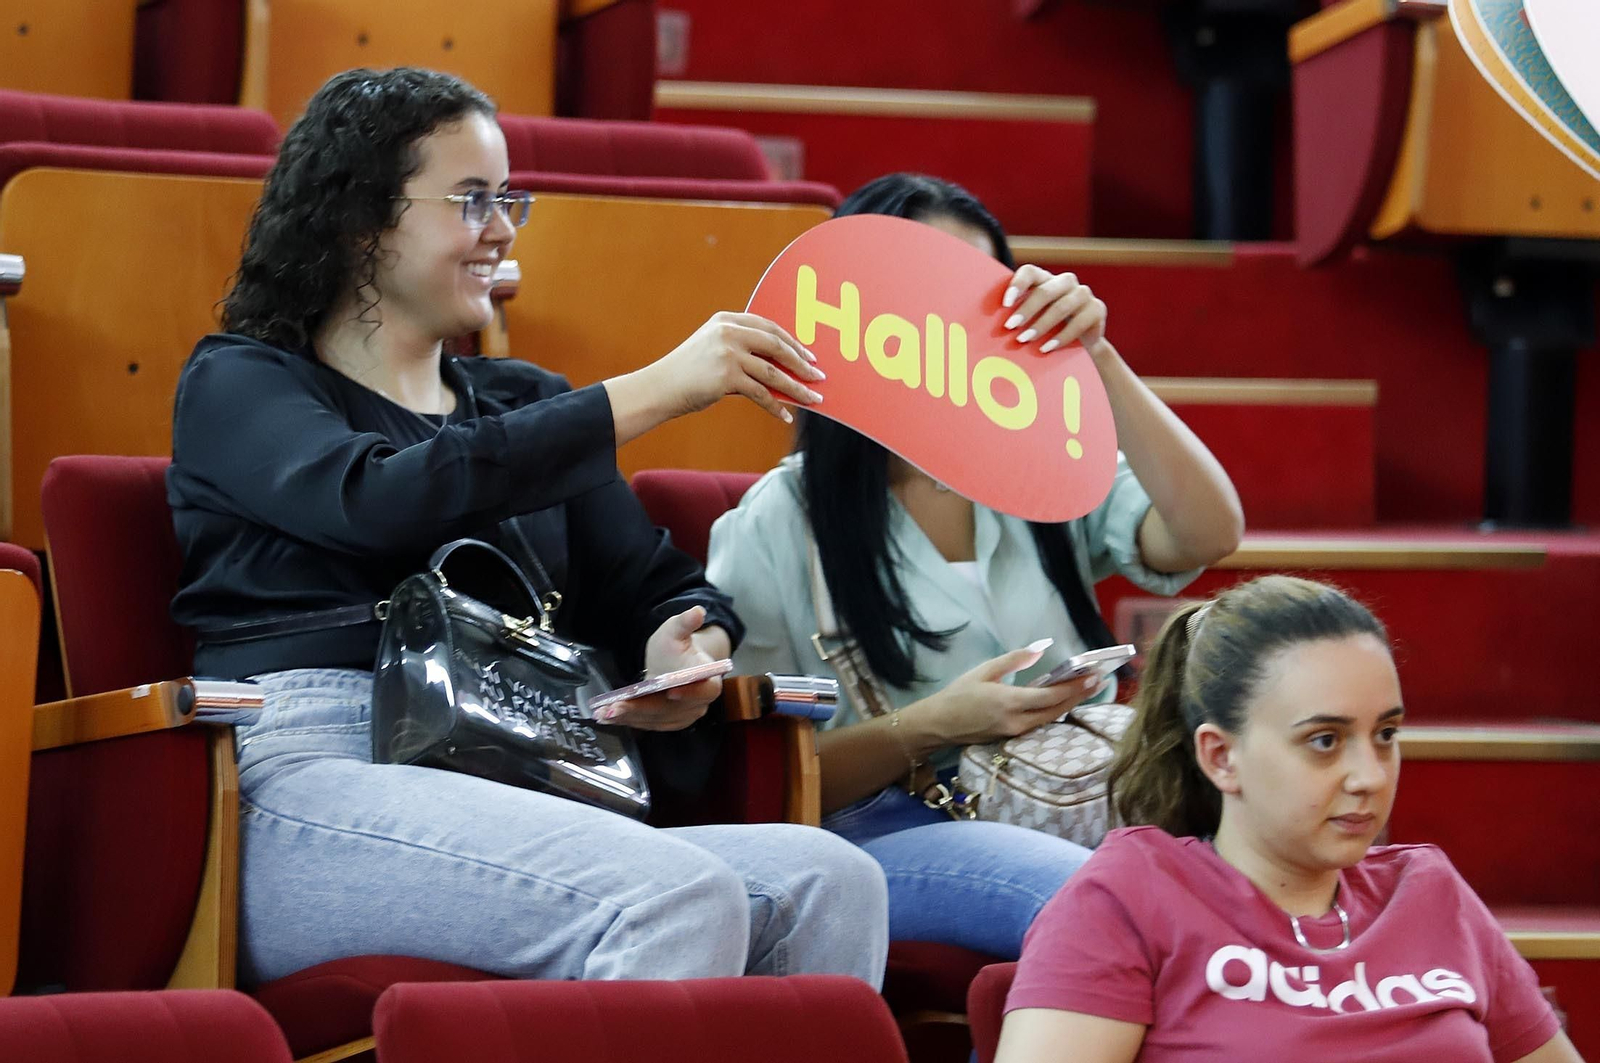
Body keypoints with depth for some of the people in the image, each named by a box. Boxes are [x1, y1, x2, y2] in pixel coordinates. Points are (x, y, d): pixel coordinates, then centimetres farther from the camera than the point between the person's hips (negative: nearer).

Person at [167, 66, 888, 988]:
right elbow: (384, 499, -10)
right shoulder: (238, 385, 11)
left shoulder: (521, 400, 28)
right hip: (311, 787, -6)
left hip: (514, 794, 6)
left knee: (832, 882, -22)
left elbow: (661, 584, 23)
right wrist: (654, 392, -11)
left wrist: (688, 646, -4)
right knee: (679, 896, -32)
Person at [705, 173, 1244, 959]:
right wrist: (929, 728, -11)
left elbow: (1208, 535, -1)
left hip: (1077, 810, 4)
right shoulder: (779, 524, 10)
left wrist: (1096, 361, -8)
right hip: (884, 831, -4)